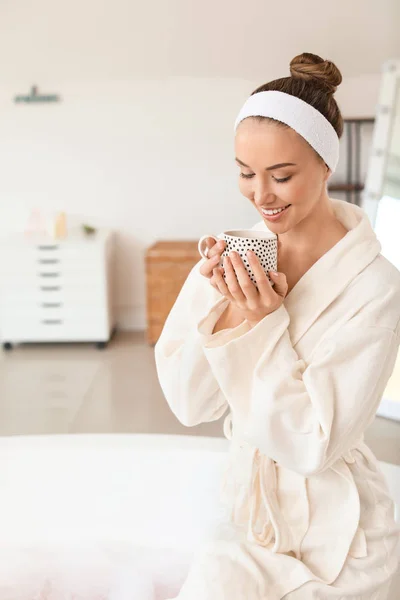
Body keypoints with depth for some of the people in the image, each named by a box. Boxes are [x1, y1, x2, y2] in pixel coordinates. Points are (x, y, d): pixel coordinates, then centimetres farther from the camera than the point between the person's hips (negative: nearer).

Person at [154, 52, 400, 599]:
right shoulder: (235, 256, -6)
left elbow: (312, 444, -18)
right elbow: (188, 404, -8)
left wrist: (265, 323, -25)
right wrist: (226, 307, -22)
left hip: (330, 537, -3)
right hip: (250, 508, 4)